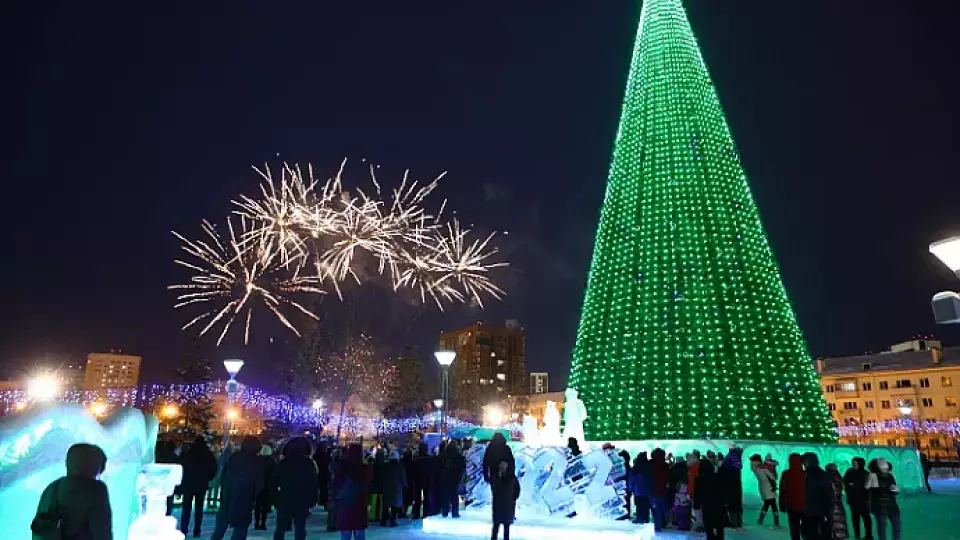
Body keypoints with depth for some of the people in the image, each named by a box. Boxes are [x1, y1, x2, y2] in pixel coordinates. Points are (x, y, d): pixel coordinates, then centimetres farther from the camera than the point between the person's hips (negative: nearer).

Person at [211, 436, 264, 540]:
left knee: (220, 527, 17)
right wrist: (252, 498, 10)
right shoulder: (257, 463, -5)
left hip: (227, 495, 3)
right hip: (244, 499, -3)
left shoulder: (234, 457, 0)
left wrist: (223, 490, 11)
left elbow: (223, 476, 2)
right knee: (240, 528, 4)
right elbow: (259, 484, -2)